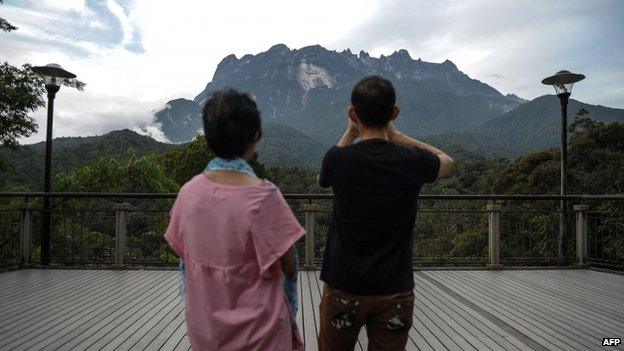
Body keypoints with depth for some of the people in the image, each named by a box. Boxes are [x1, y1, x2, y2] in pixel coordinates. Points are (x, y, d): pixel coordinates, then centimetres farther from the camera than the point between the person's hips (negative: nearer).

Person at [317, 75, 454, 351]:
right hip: (395, 291, 1)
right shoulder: (411, 162, -11)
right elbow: (446, 161, 14)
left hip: (343, 288, 0)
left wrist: (350, 134, 15)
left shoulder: (339, 158, -13)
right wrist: (395, 135, 11)